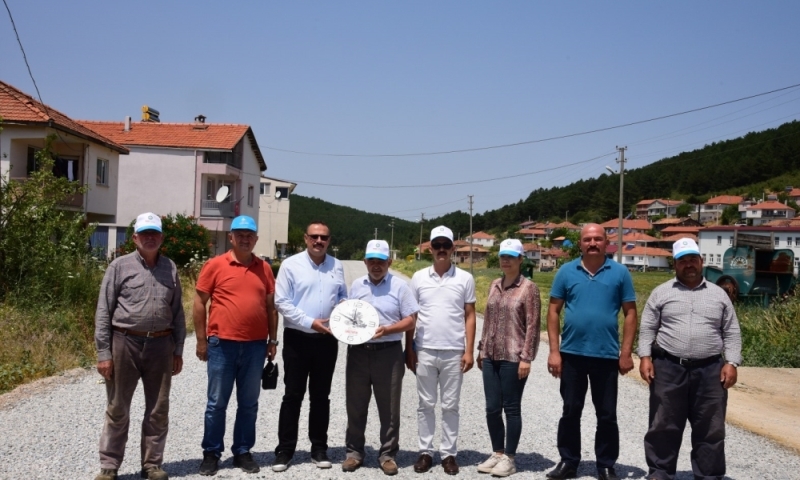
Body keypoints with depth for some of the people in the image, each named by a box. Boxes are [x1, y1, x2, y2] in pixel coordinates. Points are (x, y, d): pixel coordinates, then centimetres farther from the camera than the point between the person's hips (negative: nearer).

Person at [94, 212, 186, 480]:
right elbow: (103, 312, -3)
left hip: (160, 345, 3)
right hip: (125, 342, -3)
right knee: (117, 410, 6)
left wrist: (178, 350, 8)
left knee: (158, 410, 9)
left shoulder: (170, 268, 8)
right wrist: (103, 353, -8)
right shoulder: (120, 266, -1)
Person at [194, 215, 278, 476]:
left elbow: (270, 306, 12)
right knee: (217, 403, 6)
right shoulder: (215, 264, -2)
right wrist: (201, 340, -3)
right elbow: (199, 302, -1)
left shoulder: (264, 268, 8)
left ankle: (242, 452, 22)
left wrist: (272, 339, 9)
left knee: (249, 403, 10)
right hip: (222, 344, -3)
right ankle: (212, 453, 19)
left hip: (255, 346, 3)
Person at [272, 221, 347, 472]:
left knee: (321, 396, 12)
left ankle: (319, 448, 22)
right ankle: (285, 450, 12)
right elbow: (282, 302, -10)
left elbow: (344, 297, 18)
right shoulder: (291, 264, -5)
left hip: (327, 340, 3)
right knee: (293, 396, 3)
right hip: (297, 338, -3)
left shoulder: (337, 266, 7)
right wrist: (310, 323, -16)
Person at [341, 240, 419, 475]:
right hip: (358, 351, 3)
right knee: (355, 406, 9)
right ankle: (354, 451, 21)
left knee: (389, 408, 4)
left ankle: (387, 454, 16)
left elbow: (410, 321, -4)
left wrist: (388, 329, -19)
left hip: (388, 352, -3)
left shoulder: (399, 285, -2)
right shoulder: (356, 285, 10)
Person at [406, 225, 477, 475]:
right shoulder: (419, 277, 4)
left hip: (454, 353, -1)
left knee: (450, 406, 7)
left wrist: (469, 350, -3)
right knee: (426, 405, 9)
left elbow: (470, 316, 3)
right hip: (424, 351, 1)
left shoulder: (465, 279, 1)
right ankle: (425, 451, 18)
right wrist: (409, 349, 2)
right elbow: (410, 316, 6)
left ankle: (449, 453, 16)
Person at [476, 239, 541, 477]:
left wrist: (526, 357, -14)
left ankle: (509, 458, 14)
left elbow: (533, 325, -9)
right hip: (491, 356, 6)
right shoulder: (495, 285, 11)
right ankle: (497, 453, 23)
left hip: (513, 358, -6)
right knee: (492, 408, 9)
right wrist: (481, 349, 14)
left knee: (511, 408, 3)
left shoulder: (529, 287, -6)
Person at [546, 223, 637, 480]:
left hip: (607, 355, -1)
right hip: (571, 353, 1)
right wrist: (554, 351, -3)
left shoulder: (620, 272, -1)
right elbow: (554, 311, 2)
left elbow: (630, 313, 1)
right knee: (570, 412, 11)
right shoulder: (566, 271, 1)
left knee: (607, 415, 8)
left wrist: (626, 352, -4)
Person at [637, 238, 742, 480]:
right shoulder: (661, 293, 6)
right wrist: (645, 357, -6)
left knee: (710, 429, 7)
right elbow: (647, 329, 4)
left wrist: (731, 363, -2)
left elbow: (731, 333, 9)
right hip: (668, 369, -1)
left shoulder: (718, 294, 10)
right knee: (663, 426, 6)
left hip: (709, 371, 1)